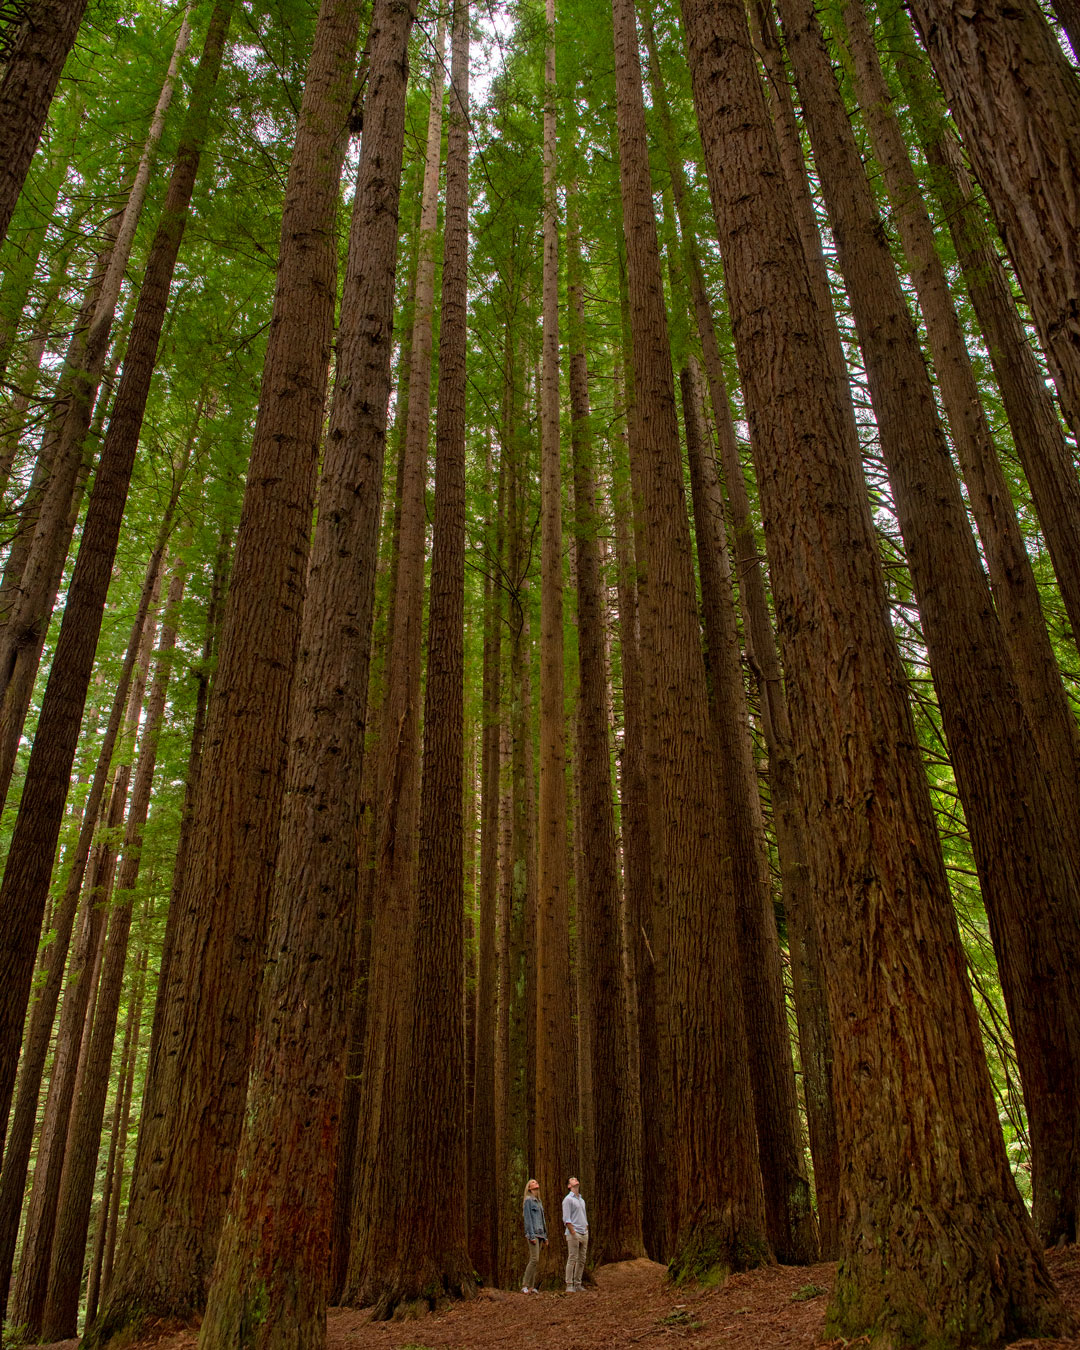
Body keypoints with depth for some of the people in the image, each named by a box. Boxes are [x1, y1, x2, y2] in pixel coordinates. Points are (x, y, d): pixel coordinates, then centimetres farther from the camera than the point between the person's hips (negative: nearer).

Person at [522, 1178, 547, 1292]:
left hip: (540, 1234, 8)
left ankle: (532, 1286, 7)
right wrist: (531, 1235, -17)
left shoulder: (538, 1201, 20)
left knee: (536, 1261, 5)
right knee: (534, 1259, -14)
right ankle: (525, 1286, -10)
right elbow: (528, 1219, -11)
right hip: (533, 1234, -8)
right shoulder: (528, 1200, -4)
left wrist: (545, 1236, 20)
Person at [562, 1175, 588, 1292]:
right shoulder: (568, 1199, -4)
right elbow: (566, 1219, -11)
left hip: (584, 1234, 7)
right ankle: (569, 1286, -5)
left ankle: (578, 1285, 12)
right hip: (573, 1234, -7)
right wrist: (573, 1233, -17)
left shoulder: (582, 1200, 21)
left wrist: (587, 1234, 14)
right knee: (572, 1259, -8)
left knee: (581, 1260, 6)